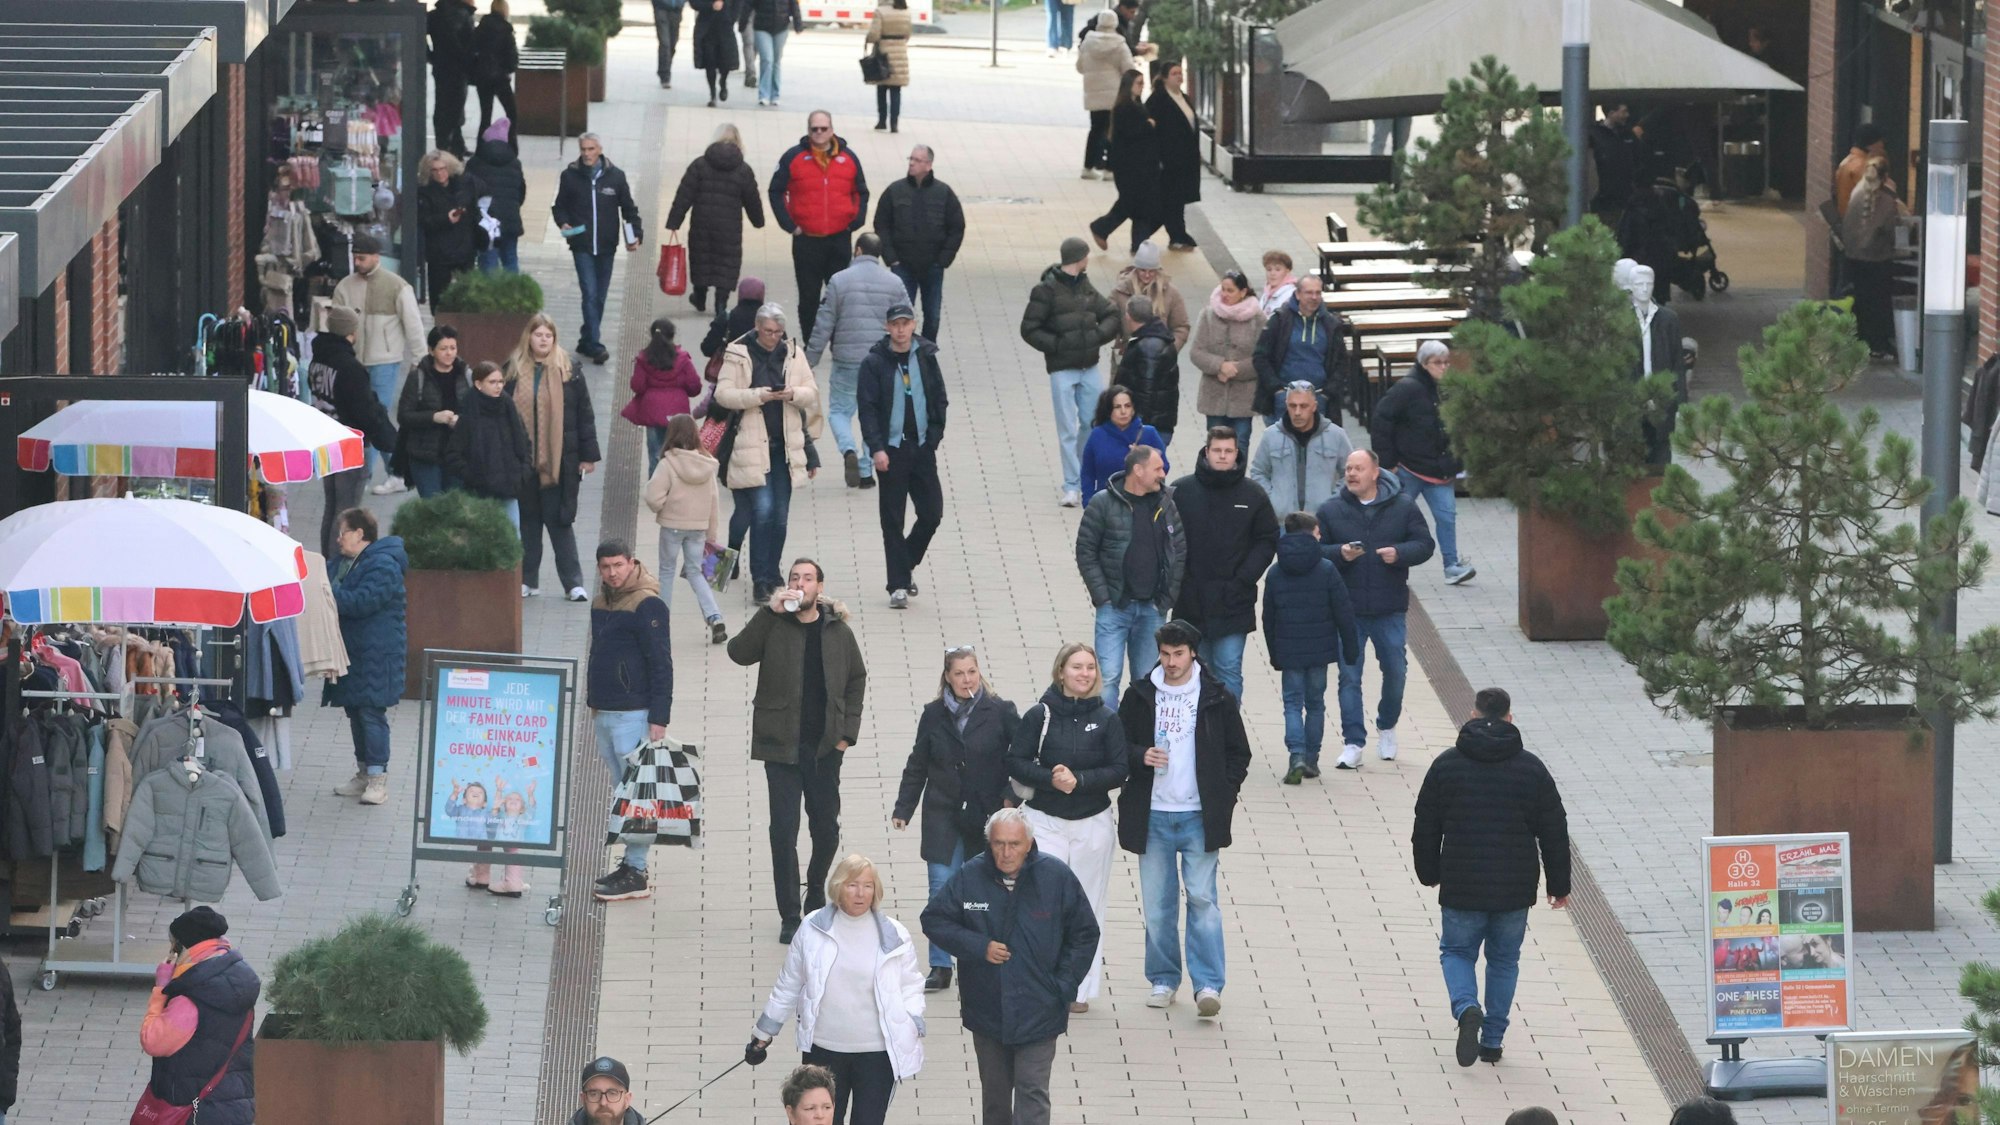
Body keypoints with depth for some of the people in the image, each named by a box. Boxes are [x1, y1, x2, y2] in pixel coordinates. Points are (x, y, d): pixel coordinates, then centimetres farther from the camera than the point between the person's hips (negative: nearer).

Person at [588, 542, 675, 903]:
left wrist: (659, 718, -18)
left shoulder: (647, 605, -12)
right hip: (604, 712, 9)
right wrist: (593, 703, 20)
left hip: (633, 713, -9)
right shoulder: (601, 603, 13)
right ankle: (630, 863, 16)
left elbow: (661, 664, -14)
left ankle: (635, 872, -8)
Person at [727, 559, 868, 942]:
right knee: (784, 832, -4)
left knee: (827, 828, 12)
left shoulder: (838, 631, 4)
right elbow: (739, 652, -18)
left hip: (825, 748, 2)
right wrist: (770, 611, -23)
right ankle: (789, 916, 3)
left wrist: (848, 731, 3)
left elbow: (857, 679, 12)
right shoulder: (773, 625, -3)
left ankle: (816, 895, 36)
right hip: (782, 746, -2)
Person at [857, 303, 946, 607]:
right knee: (892, 520, 0)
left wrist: (934, 437, 0)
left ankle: (907, 563, 26)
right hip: (891, 451, -3)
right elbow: (868, 408, -7)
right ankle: (899, 585, 5)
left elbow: (940, 400, 10)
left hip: (922, 448, 3)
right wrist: (877, 448, -15)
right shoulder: (875, 363, -5)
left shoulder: (926, 357, 5)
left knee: (932, 513, 1)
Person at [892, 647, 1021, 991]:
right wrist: (903, 808, 8)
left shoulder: (1000, 712, -3)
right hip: (942, 817, 1)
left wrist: (1011, 796, -9)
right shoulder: (933, 714, 4)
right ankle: (940, 968, 1)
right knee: (942, 891, -3)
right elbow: (917, 766, 10)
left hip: (985, 818, -1)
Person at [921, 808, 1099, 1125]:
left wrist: (1063, 986, -6)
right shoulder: (971, 876, -9)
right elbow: (934, 920, 0)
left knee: (1032, 1091, -9)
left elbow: (1085, 934, 0)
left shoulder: (1057, 876, -10)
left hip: (1038, 1012, -2)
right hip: (987, 1011, 2)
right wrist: (978, 947, -14)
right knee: (994, 1092, 17)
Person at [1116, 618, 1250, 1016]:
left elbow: (1238, 754, 8)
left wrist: (1223, 797, -3)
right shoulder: (1140, 696, 4)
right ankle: (1164, 980, 17)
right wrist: (1140, 757, -11)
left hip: (1199, 817, -2)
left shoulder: (1217, 699, 1)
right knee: (1157, 902, 5)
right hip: (1152, 815, 2)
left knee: (1203, 899, -8)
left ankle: (1208, 985, -9)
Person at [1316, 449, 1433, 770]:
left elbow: (1425, 544, 1)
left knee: (1395, 671, 9)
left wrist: (1400, 553, -18)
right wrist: (1339, 554, -19)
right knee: (1349, 676, -2)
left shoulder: (1403, 507, 0)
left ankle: (1387, 726, 34)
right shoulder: (1331, 510, 1)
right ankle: (1353, 743, 1)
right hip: (1347, 609, 0)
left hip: (1390, 610, 0)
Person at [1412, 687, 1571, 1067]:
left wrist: (1429, 873, 19)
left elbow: (1425, 828, 4)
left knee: (1457, 951, 13)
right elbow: (1554, 832, 3)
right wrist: (1559, 885, 12)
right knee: (1504, 958, 15)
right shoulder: (1532, 769, -2)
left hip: (1461, 889, -1)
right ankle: (1493, 1039, 14)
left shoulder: (1446, 765, -2)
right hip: (1515, 889, 1)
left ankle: (1466, 1008, -16)